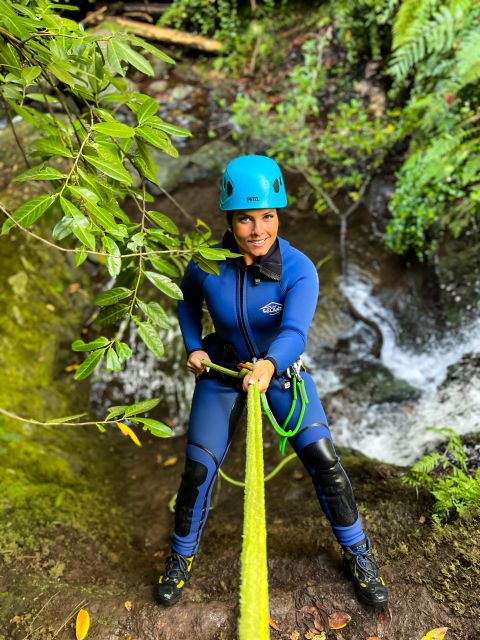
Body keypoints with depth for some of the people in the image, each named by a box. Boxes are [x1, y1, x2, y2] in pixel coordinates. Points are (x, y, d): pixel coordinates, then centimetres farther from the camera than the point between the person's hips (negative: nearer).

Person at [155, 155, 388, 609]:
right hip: (223, 371, 1)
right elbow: (187, 302, 5)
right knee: (198, 470, -4)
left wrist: (269, 365, -59)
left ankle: (358, 554, 18)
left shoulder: (299, 270, -24)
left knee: (323, 459, -10)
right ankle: (181, 557, 27)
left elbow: (294, 332, -39)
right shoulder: (206, 266, -19)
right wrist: (193, 347, -6)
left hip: (281, 369, 0)